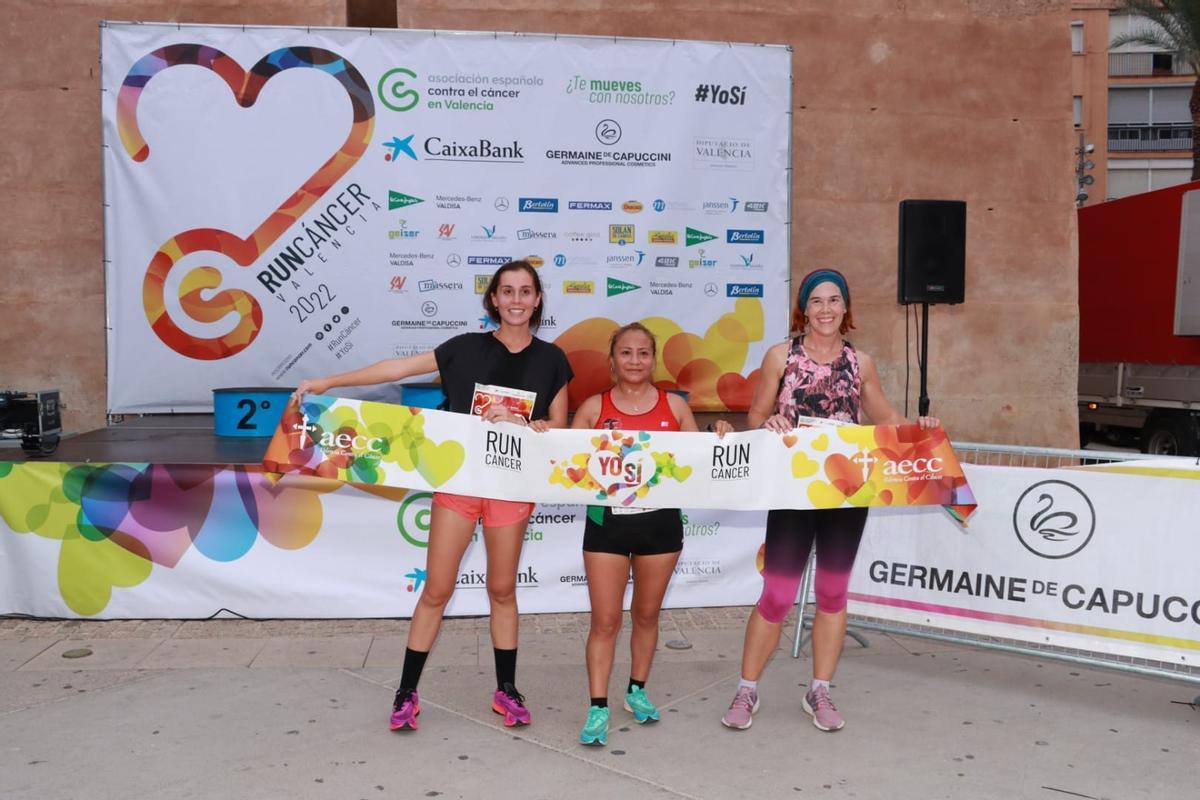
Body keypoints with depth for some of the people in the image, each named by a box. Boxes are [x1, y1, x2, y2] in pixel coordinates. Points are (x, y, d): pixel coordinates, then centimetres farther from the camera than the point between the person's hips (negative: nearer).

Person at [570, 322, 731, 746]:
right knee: (605, 620, -2)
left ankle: (637, 690, 33)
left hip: (661, 521, 2)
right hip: (607, 520, -1)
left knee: (647, 614, 14)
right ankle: (598, 707, 8)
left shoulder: (674, 405, 6)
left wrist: (720, 438, -9)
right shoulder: (594, 407, 2)